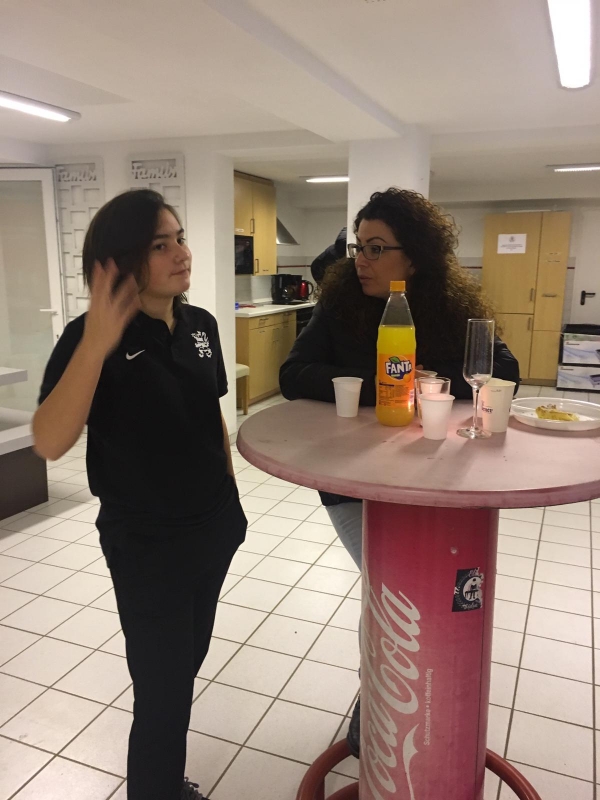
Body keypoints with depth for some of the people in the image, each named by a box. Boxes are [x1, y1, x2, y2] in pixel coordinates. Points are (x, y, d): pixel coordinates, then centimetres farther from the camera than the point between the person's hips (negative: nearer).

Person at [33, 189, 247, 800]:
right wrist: (96, 343, -39)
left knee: (186, 665, 23)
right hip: (147, 544, -6)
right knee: (163, 688, 7)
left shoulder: (200, 325, 0)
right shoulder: (92, 337, -18)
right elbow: (50, 443, -31)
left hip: (213, 528, 7)